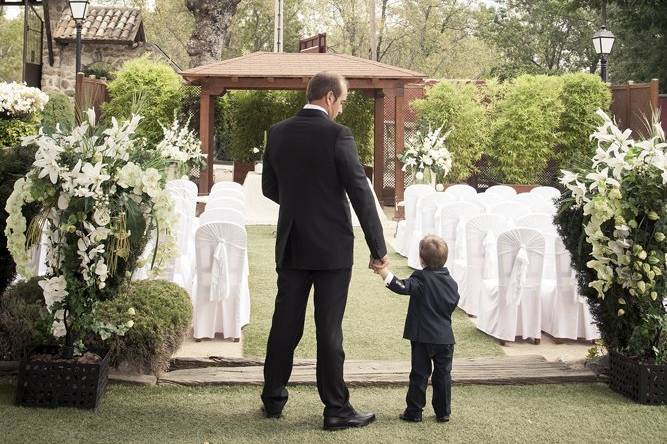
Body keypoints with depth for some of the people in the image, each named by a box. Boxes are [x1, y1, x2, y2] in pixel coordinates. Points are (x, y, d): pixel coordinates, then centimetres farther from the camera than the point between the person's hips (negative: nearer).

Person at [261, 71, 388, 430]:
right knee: (329, 329, 1)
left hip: (291, 245, 5)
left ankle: (273, 399, 22)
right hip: (332, 247, -5)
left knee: (285, 324, 13)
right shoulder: (337, 135, -13)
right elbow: (361, 193, -13)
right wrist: (378, 248, -8)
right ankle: (336, 409, 9)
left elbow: (269, 188, 13)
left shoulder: (277, 133, 3)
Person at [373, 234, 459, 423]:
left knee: (419, 374, 4)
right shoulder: (451, 282, 3)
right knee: (443, 374, 11)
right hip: (445, 337, 4)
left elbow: (402, 287, -29)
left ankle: (414, 411, 9)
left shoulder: (421, 279, -13)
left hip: (422, 336, -4)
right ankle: (443, 412, 15)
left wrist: (384, 272, -31)